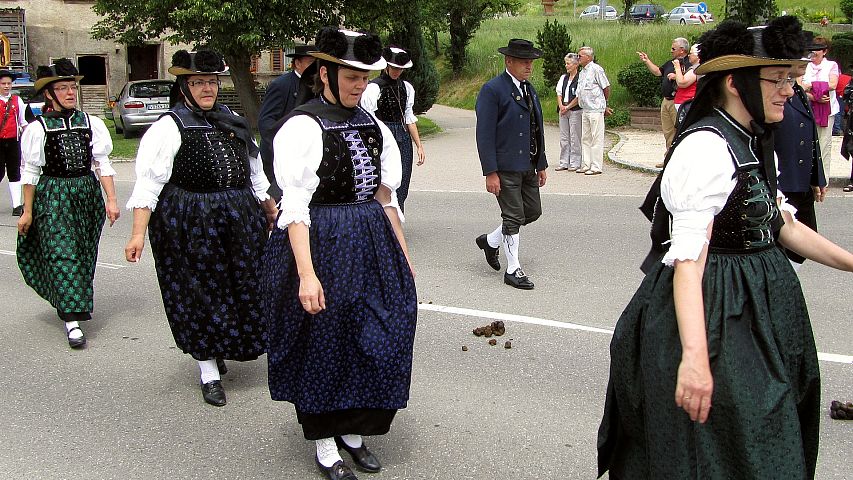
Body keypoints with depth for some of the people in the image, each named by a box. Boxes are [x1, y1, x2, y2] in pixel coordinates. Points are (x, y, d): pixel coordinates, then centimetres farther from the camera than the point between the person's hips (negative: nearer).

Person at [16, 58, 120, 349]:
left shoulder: (91, 124, 2)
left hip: (87, 194, 4)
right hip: (53, 196, -4)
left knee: (84, 255, 12)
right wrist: (27, 211, 0)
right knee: (63, 253, -10)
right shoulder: (38, 128, -4)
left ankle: (65, 300, 37)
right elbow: (30, 173, -1)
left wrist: (111, 200, -3)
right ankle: (72, 321, -12)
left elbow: (102, 164, 3)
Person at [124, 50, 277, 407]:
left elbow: (255, 175, 23)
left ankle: (221, 348, 37)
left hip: (239, 222, 6)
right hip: (189, 226, -6)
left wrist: (272, 213, 25)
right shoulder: (169, 127, -6)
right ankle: (210, 373, 13)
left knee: (242, 287, 11)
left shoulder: (233, 123, 14)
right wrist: (139, 233, -20)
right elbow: (149, 181, -12)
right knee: (199, 294, 1)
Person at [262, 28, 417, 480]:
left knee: (378, 338, 11)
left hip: (372, 246, 7)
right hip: (321, 245, -6)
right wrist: (307, 274, -25)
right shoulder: (303, 126, -13)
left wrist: (403, 257, 13)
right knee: (323, 345, 6)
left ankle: (352, 429, 31)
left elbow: (386, 198, 13)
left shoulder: (372, 126, 8)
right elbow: (295, 208, -18)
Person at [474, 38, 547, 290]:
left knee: (533, 212, 13)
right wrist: (491, 172, -20)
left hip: (528, 166, 8)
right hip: (505, 167, -8)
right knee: (513, 218, -2)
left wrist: (542, 165, 17)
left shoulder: (529, 89, 13)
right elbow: (484, 135, -16)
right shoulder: (492, 90, -13)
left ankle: (491, 241, 31)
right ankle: (513, 270, 12)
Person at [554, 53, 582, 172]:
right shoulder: (563, 78, 15)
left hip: (575, 110, -7)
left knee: (574, 137, -4)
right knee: (563, 137, 8)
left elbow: (579, 97, -11)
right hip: (563, 111, 7)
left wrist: (568, 107, -13)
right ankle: (564, 163, 13)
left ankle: (575, 163, 3)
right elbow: (559, 93, 13)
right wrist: (561, 106, -3)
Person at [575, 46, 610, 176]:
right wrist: (568, 106, 15)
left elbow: (606, 88, -6)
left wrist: (604, 104, 5)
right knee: (585, 138, 11)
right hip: (585, 110, 9)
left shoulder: (596, 69, -8)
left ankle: (596, 167, -3)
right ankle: (586, 165, 18)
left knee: (597, 138, -5)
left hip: (596, 109, -9)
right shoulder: (582, 72, 17)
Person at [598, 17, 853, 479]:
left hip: (756, 308, 10)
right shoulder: (706, 149, -22)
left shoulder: (753, 144, 9)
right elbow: (687, 259, -30)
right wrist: (694, 357, -37)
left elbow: (783, 224, 19)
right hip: (714, 311, -10)